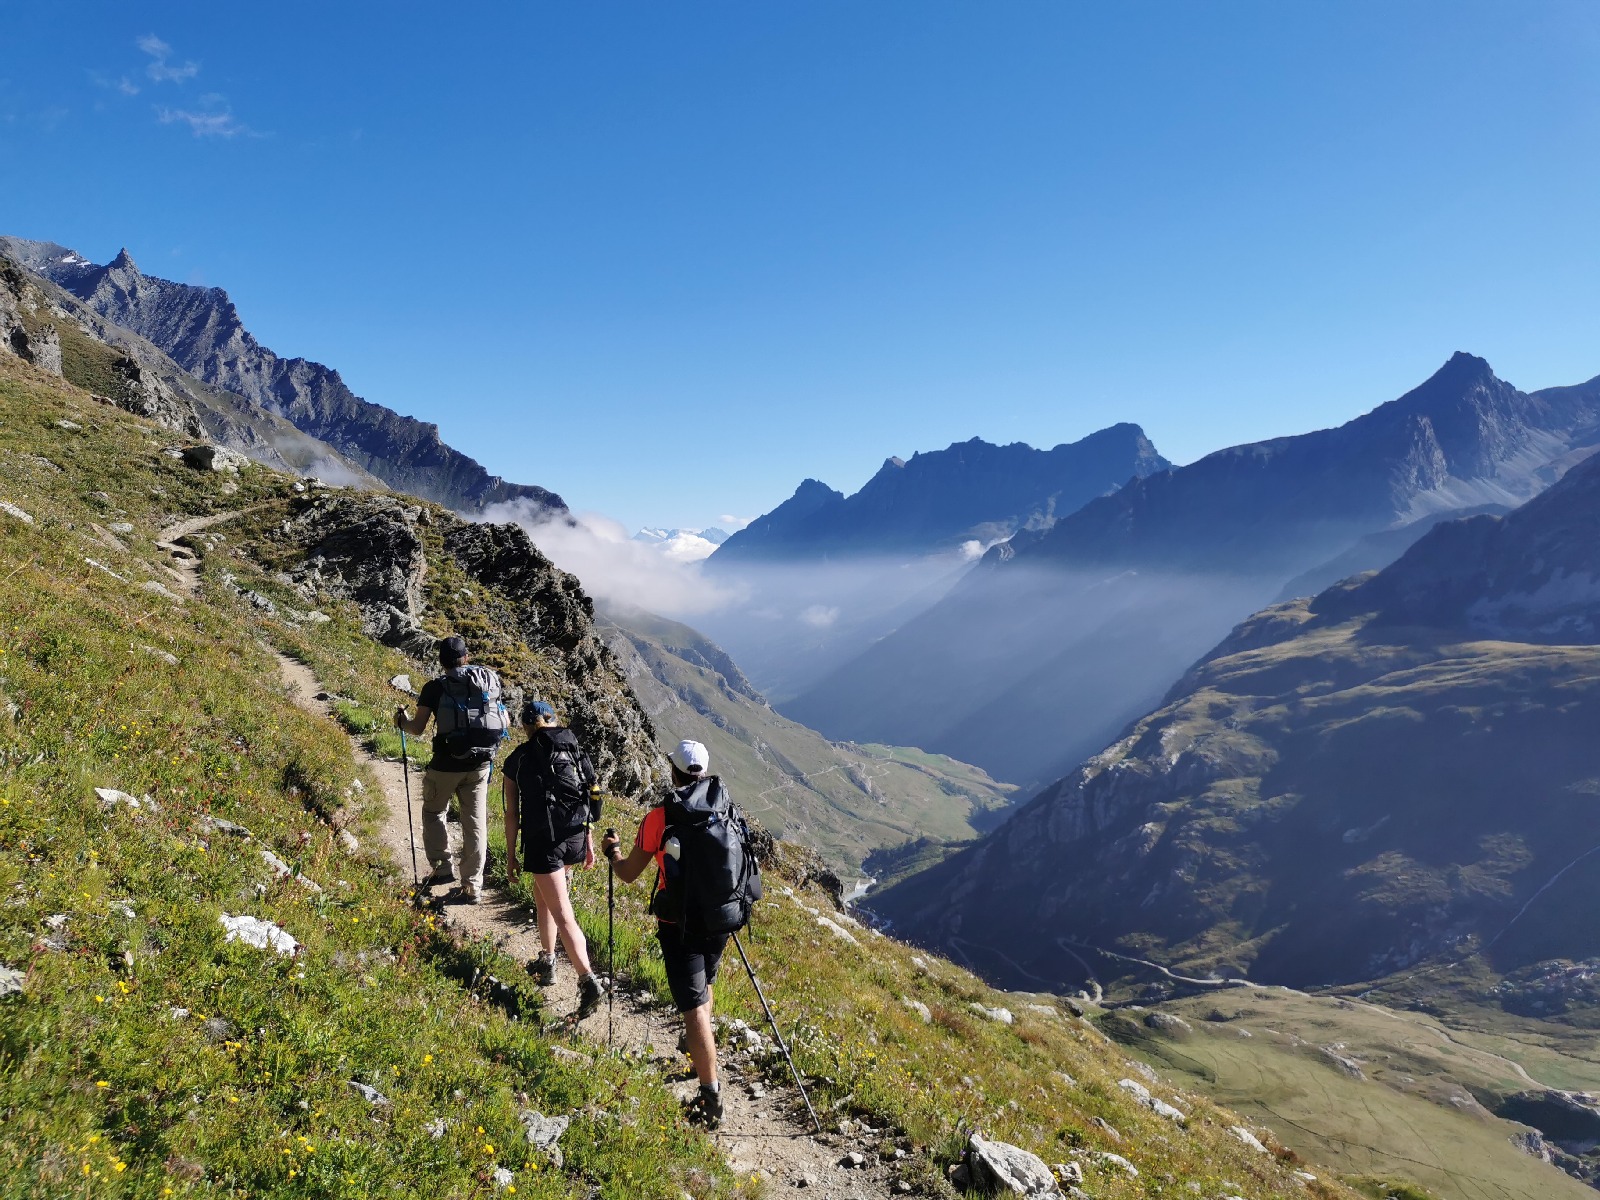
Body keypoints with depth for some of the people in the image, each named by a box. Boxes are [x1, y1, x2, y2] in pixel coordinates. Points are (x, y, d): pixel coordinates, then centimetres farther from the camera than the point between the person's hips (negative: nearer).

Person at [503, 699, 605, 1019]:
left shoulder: (518, 760, 2)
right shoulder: (575, 752, 10)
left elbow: (512, 814, 1)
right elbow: (587, 801, 10)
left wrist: (510, 856, 8)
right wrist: (589, 845, 17)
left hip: (543, 841, -5)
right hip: (576, 836, 5)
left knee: (563, 915, -5)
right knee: (544, 895, 28)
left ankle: (589, 982, -14)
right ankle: (547, 962, 35)